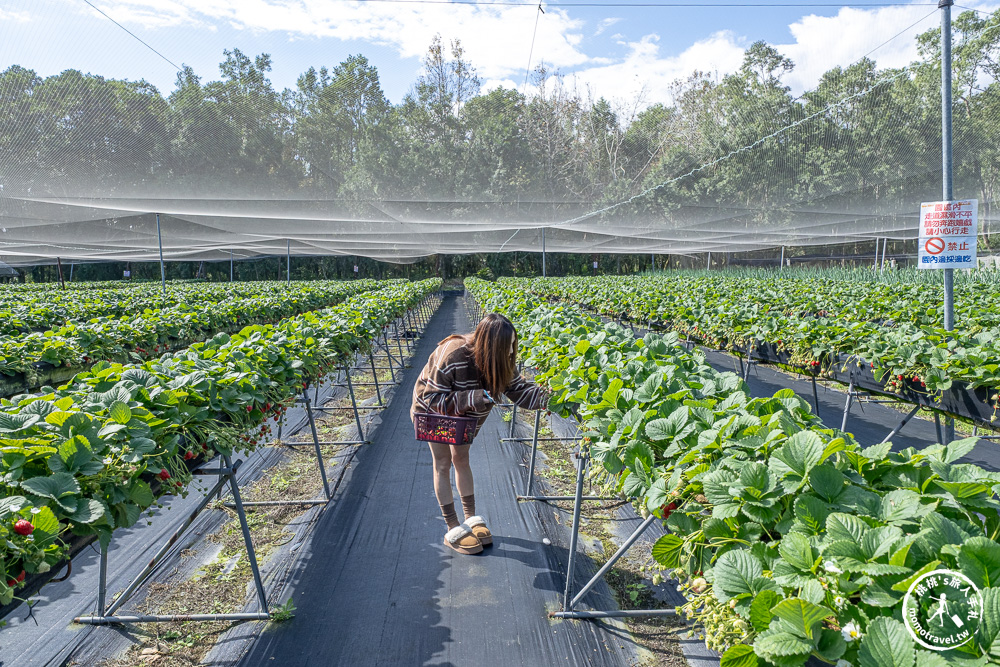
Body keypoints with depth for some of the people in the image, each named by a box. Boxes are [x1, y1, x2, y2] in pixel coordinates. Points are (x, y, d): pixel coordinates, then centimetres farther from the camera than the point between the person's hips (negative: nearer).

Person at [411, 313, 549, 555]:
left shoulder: (501, 360, -21)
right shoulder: (453, 357, -40)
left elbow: (519, 390, -13)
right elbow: (432, 398, -34)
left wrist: (548, 397, -29)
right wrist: (473, 398, -45)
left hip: (464, 414, 6)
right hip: (432, 411, -5)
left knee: (461, 459, 15)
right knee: (443, 464, 0)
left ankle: (471, 518, 26)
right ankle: (453, 530, 9)